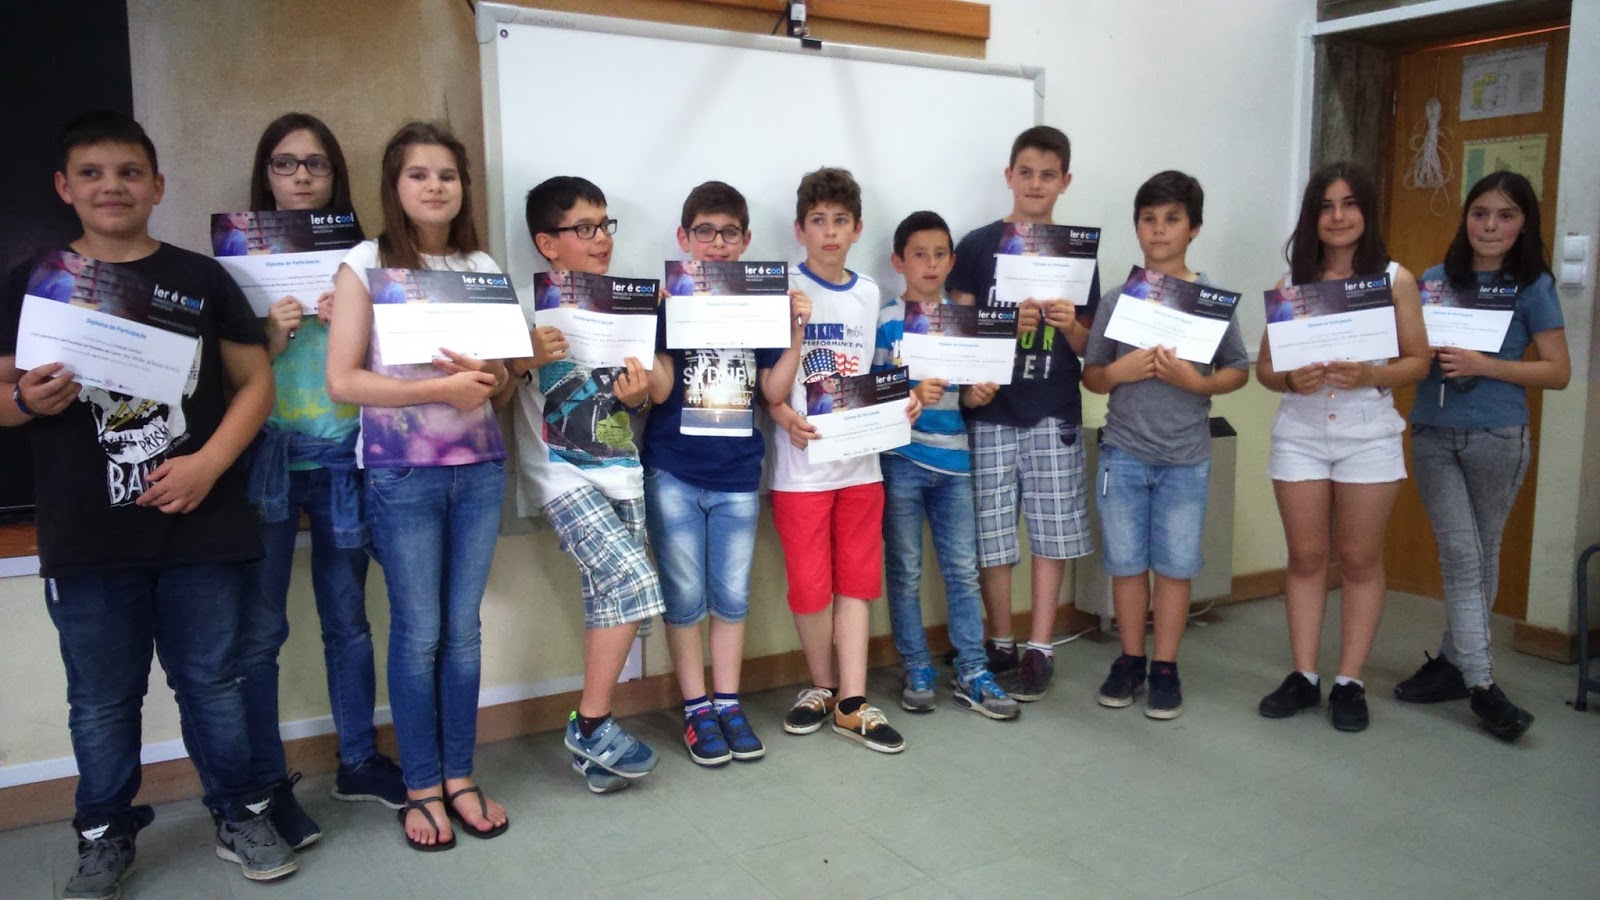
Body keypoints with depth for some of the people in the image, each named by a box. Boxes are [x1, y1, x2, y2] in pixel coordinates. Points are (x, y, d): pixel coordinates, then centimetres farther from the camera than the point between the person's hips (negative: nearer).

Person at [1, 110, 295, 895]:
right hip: (86, 540, 1)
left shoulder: (201, 278, 5)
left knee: (212, 682, 10)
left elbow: (255, 380, 4)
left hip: (200, 529, 0)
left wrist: (209, 461, -10)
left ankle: (241, 816, 26)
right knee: (102, 700, 11)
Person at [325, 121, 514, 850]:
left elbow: (505, 378, 10)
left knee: (463, 629, 9)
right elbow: (342, 381, -9)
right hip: (401, 473, -3)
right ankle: (421, 787, 19)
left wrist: (485, 377, -13)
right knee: (418, 634, 3)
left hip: (479, 467, 3)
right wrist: (440, 388, -18)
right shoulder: (365, 264, -2)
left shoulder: (481, 267, 8)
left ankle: (459, 776, 22)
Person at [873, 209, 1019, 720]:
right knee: (905, 571, 5)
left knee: (963, 569, 4)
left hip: (953, 459, 3)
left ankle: (971, 673, 13)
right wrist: (913, 395, -20)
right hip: (900, 460, -3)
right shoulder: (886, 321, 0)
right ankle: (916, 671, 17)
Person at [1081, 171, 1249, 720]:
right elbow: (1091, 376, 6)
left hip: (1185, 458, -1)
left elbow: (1239, 371, 3)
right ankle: (1130, 661, 23)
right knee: (1126, 563, 8)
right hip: (1124, 452, 1)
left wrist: (1198, 382, -15)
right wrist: (1119, 372, -15)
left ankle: (1165, 669, 19)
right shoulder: (1116, 300, 4)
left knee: (1175, 565, 5)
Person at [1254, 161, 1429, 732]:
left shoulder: (1395, 279, 1)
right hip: (1300, 435, 2)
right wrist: (1291, 379, -16)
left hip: (1369, 436, -1)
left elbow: (1418, 361, 0)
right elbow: (1263, 367, 5)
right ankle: (1303, 676, 15)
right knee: (1306, 557, 6)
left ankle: (1349, 683, 13)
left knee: (1360, 560, 4)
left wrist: (1370, 375, -19)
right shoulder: (1290, 283, 5)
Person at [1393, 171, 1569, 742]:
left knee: (1480, 556, 8)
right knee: (1460, 554, -3)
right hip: (1433, 436, 2)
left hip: (1497, 438, -2)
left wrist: (1484, 364, -17)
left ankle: (1455, 661, 21)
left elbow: (1558, 372, -4)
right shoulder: (1435, 279, 7)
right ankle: (1480, 683, -1)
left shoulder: (1533, 286, 0)